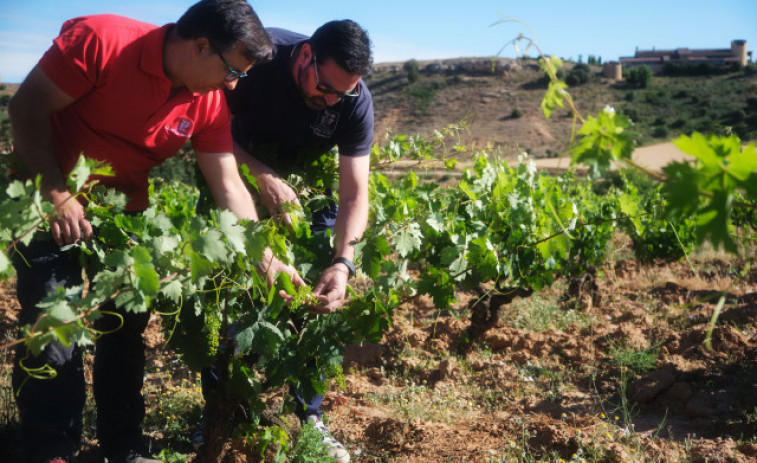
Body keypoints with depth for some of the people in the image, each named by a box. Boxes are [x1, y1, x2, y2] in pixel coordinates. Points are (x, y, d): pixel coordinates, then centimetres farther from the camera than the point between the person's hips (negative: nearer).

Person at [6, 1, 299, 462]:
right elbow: (27, 109, -20)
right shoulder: (101, 40, -25)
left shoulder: (210, 102, -11)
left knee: (128, 326, 6)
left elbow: (230, 186, -10)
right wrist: (57, 196, -24)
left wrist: (267, 258, -18)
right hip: (49, 195, -4)